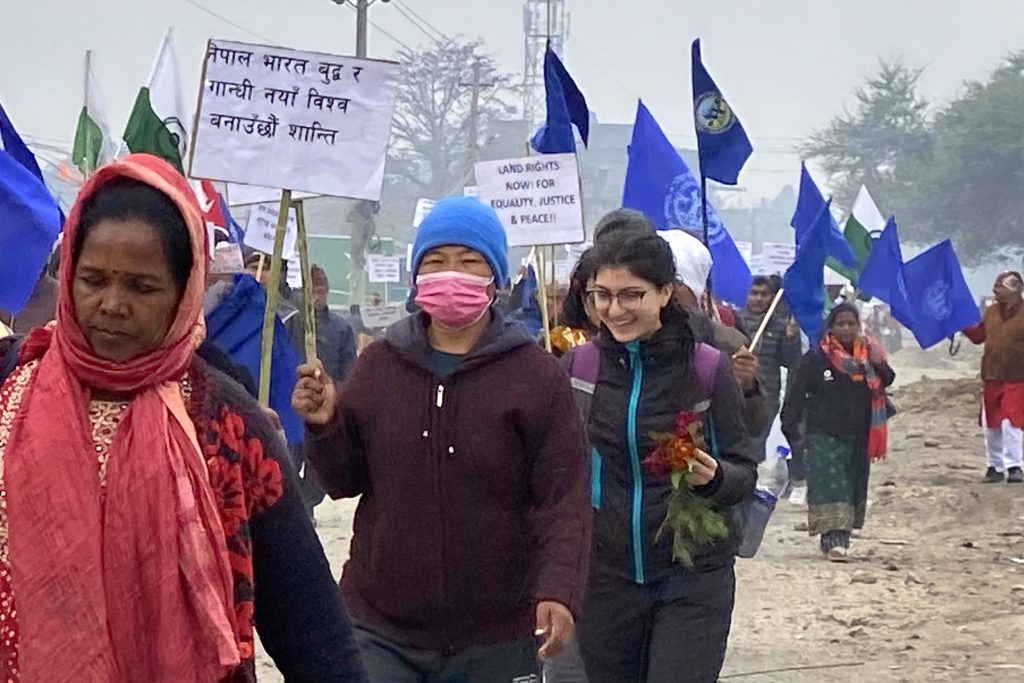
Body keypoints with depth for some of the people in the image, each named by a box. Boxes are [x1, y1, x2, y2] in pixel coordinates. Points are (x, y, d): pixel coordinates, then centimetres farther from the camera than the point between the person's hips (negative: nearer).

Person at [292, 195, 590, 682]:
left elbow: (564, 500, -9)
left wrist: (558, 591, -24)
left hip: (495, 641, -2)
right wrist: (325, 426, -10)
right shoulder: (378, 365, 5)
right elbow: (346, 481, 10)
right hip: (379, 632, 2)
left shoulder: (538, 377, -5)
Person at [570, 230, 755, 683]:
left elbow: (745, 471, -1)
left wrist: (713, 477, -22)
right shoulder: (578, 363, 0)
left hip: (694, 576, -3)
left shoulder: (708, 367, -6)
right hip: (605, 574, 3)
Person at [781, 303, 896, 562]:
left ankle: (842, 536, 19)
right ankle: (833, 539, -18)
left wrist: (878, 364, -24)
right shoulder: (817, 357, -5)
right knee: (830, 486, -13)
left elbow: (887, 380, -3)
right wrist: (790, 425, -11)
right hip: (824, 435, -4)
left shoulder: (868, 353, 6)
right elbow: (798, 392, -5)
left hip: (859, 436, 4)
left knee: (853, 486, 9)